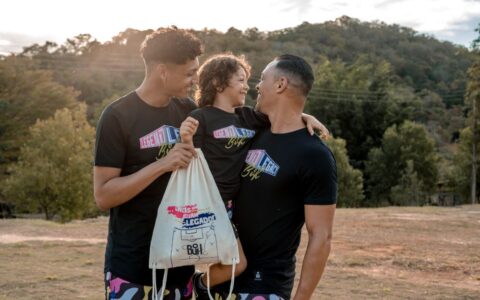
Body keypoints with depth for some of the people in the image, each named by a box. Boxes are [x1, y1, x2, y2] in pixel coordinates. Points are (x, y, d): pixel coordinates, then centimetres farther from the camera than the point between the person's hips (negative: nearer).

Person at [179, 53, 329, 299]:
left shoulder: (248, 117, 11)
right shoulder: (201, 118, -7)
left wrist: (306, 118, -2)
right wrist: (187, 141, -27)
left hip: (239, 205, 7)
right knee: (236, 264, -13)